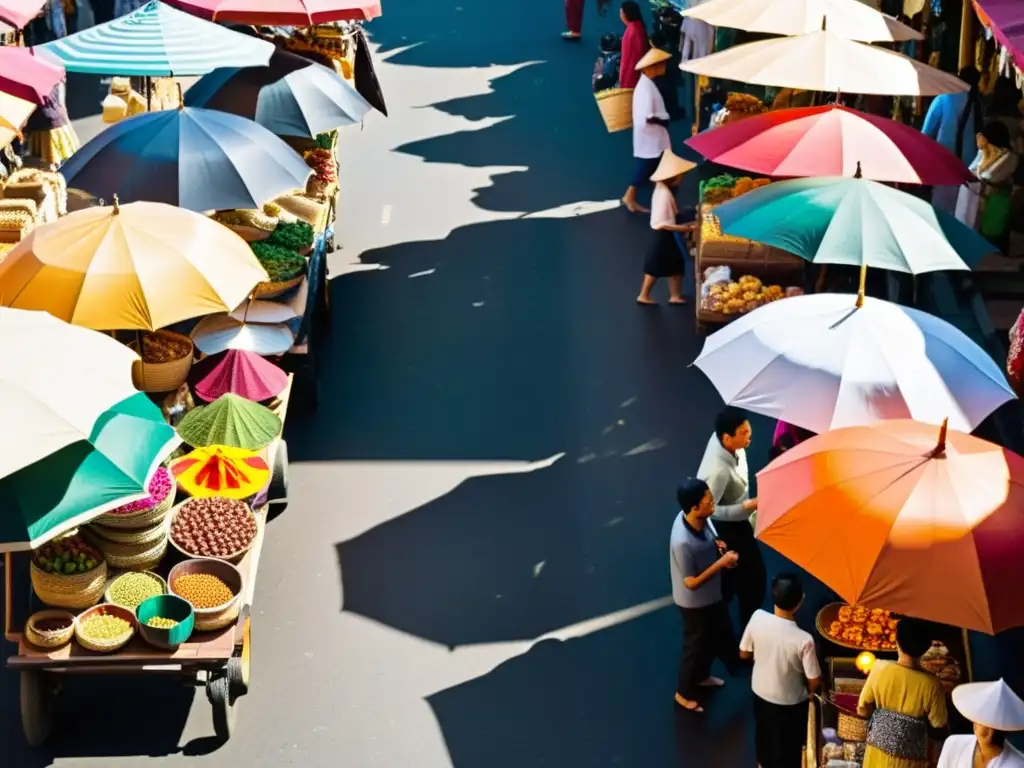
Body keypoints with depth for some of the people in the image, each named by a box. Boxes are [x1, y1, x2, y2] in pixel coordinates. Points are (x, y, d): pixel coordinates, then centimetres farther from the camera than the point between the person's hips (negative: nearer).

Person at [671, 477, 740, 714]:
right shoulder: (683, 542, -41)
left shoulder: (696, 518, -16)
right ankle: (684, 692, 43)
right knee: (696, 646, 17)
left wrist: (720, 551, -10)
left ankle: (702, 676, 57)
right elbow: (691, 582, -28)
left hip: (711, 595, 8)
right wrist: (721, 563, -28)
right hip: (695, 603, -8)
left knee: (717, 636, 30)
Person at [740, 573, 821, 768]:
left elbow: (744, 654, -8)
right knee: (788, 744, 22)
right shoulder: (803, 640, -35)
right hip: (789, 701, -5)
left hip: (760, 691, 5)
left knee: (763, 733, 33)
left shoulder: (757, 618, -25)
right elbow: (814, 681, -21)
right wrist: (809, 693, 1)